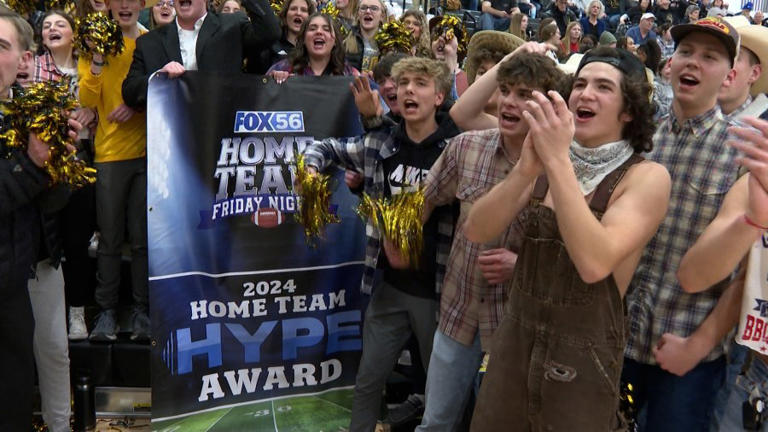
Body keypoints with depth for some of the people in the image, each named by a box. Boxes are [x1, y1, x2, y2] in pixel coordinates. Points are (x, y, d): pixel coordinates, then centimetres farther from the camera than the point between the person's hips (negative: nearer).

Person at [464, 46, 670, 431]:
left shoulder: (647, 176, -12)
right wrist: (526, 167, -23)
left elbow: (594, 263, -27)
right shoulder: (547, 164, 2)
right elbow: (475, 231, -9)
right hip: (513, 338, 5)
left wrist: (557, 161, -29)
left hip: (584, 355, -4)